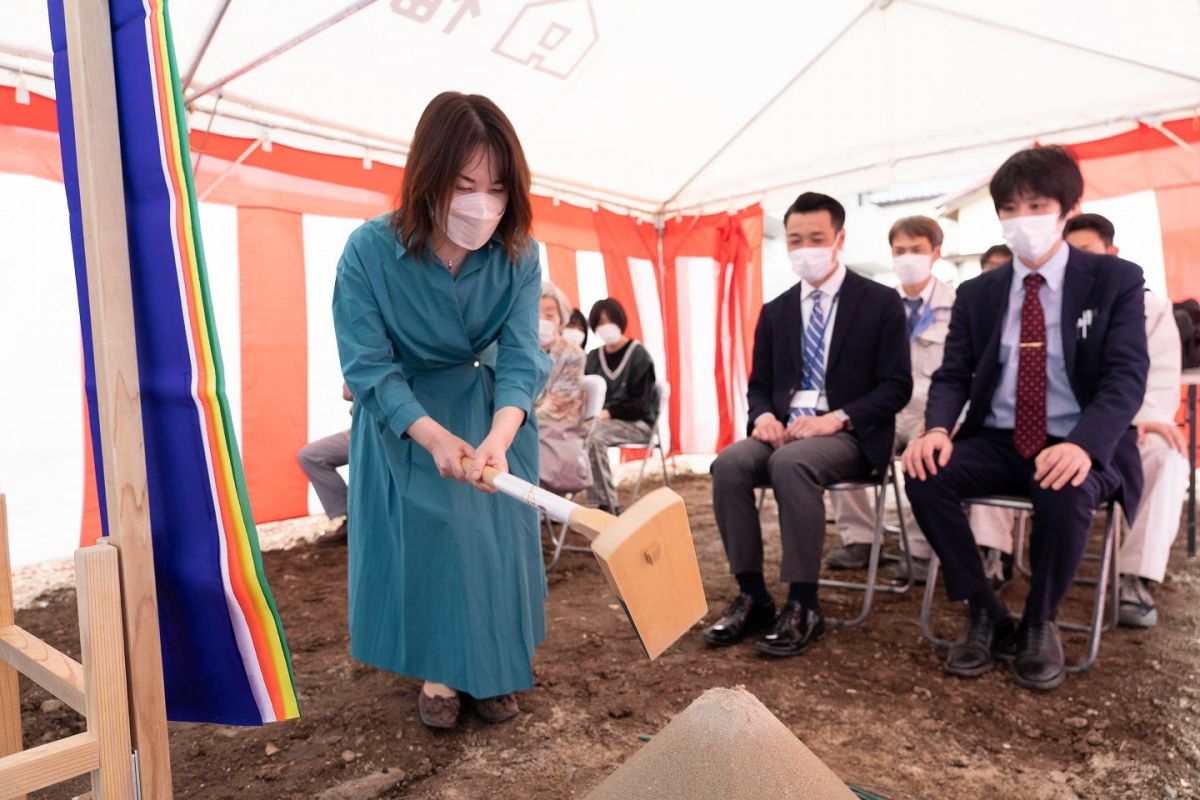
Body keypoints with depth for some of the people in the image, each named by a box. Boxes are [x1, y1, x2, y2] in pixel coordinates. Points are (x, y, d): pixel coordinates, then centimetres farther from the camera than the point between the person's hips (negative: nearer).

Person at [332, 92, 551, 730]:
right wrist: (434, 437, -38)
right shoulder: (371, 250, -24)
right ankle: (439, 670, 17)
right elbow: (368, 365, -23)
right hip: (402, 415, -1)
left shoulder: (518, 256, -19)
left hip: (492, 411, 2)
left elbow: (520, 358, -24)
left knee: (494, 535, 0)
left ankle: (492, 666, 22)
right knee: (421, 539, -5)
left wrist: (497, 439, -44)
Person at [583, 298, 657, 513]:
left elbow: (641, 404, -9)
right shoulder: (593, 358, 12)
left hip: (636, 423, -5)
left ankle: (607, 508, -29)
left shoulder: (639, 355, -3)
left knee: (595, 436, -35)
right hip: (600, 420, 5)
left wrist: (609, 412, -21)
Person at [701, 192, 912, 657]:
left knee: (791, 462, -36)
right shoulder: (775, 311, 15)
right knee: (729, 463, -27)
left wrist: (836, 418, -20)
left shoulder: (881, 302, 2)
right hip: (785, 429, 4)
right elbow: (759, 385, 15)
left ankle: (803, 606, -23)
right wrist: (764, 416, -10)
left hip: (851, 435, -4)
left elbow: (897, 387, -4)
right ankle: (752, 596, -15)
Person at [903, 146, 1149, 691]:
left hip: (1079, 447, -2)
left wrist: (1083, 444, -31)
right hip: (998, 442, 3)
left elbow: (1126, 377, -10)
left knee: (1065, 495, -36)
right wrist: (937, 428, -20)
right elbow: (953, 375, 5)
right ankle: (985, 613, -7)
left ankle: (1039, 623, -6)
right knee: (925, 474, -26)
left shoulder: (1116, 280, 1)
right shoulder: (976, 293, 9)